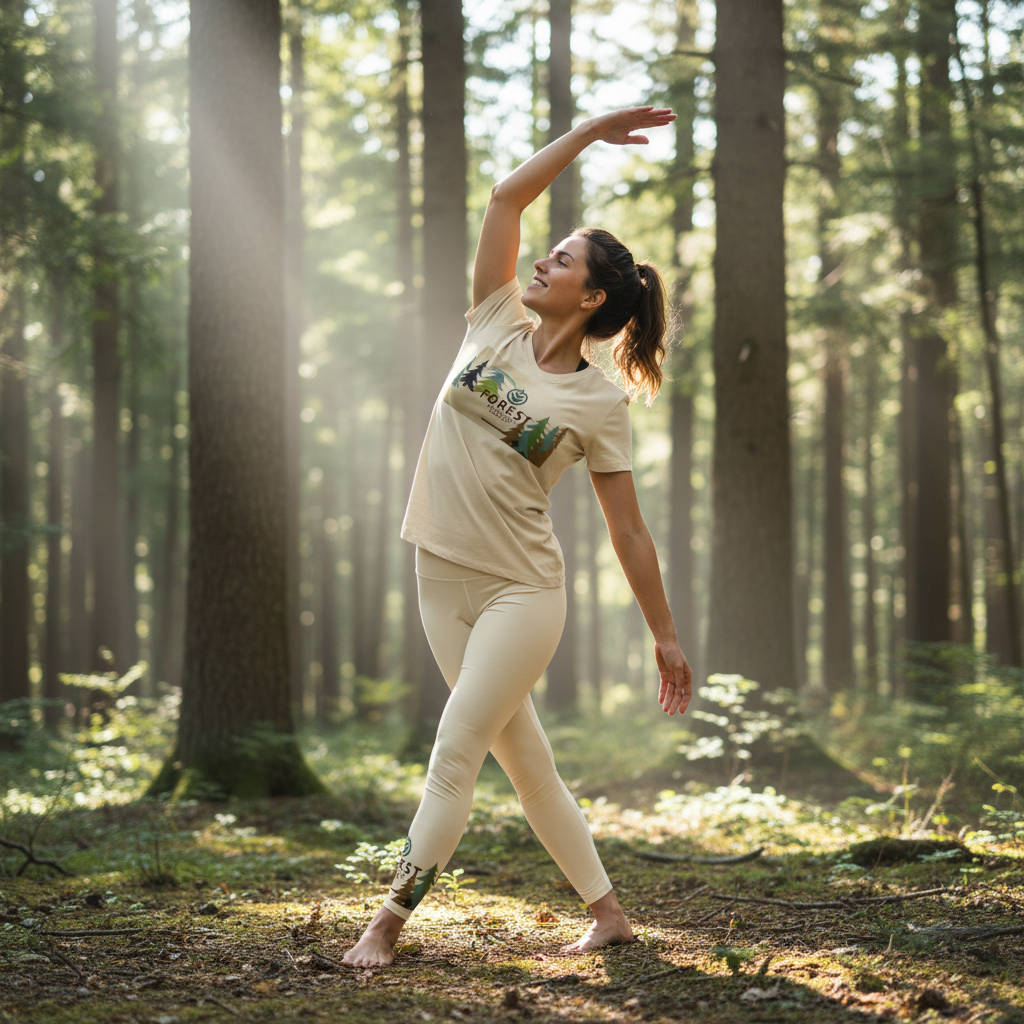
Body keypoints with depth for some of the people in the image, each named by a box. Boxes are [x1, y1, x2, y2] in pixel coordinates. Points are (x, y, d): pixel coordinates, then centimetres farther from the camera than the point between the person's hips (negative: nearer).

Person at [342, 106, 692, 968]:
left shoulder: (599, 403, -6)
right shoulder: (497, 327, 4)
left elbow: (628, 530, -1)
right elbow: (508, 196, -1)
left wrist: (666, 636, 1)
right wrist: (591, 131, 2)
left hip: (521, 593, -5)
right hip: (442, 579, 5)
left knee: (453, 757, -9)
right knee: (523, 759, 10)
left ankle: (388, 924, -3)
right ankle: (608, 913, 21)